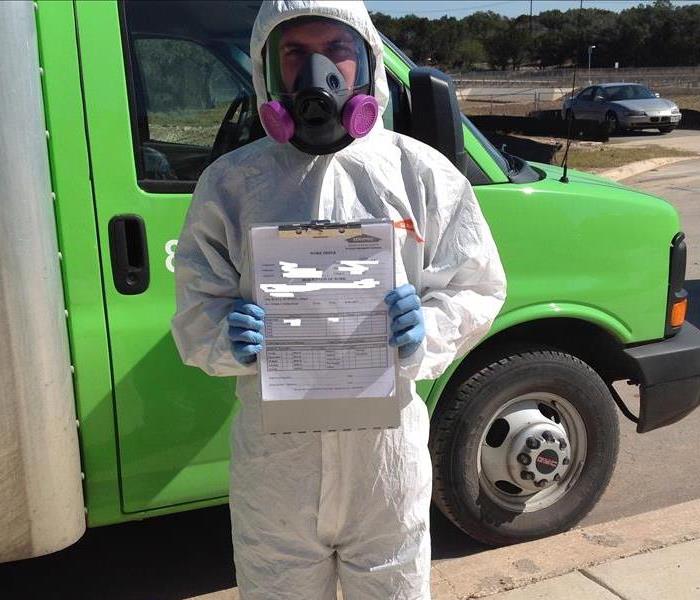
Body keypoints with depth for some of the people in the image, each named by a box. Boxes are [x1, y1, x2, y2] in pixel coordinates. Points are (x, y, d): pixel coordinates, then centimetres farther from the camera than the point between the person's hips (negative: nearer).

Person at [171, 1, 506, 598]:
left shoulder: (421, 171, -1)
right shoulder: (230, 180, 0)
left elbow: (477, 289, 4)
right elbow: (196, 309, 4)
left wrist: (425, 329, -16)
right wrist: (229, 337, -18)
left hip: (388, 453, 0)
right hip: (274, 458, 1)